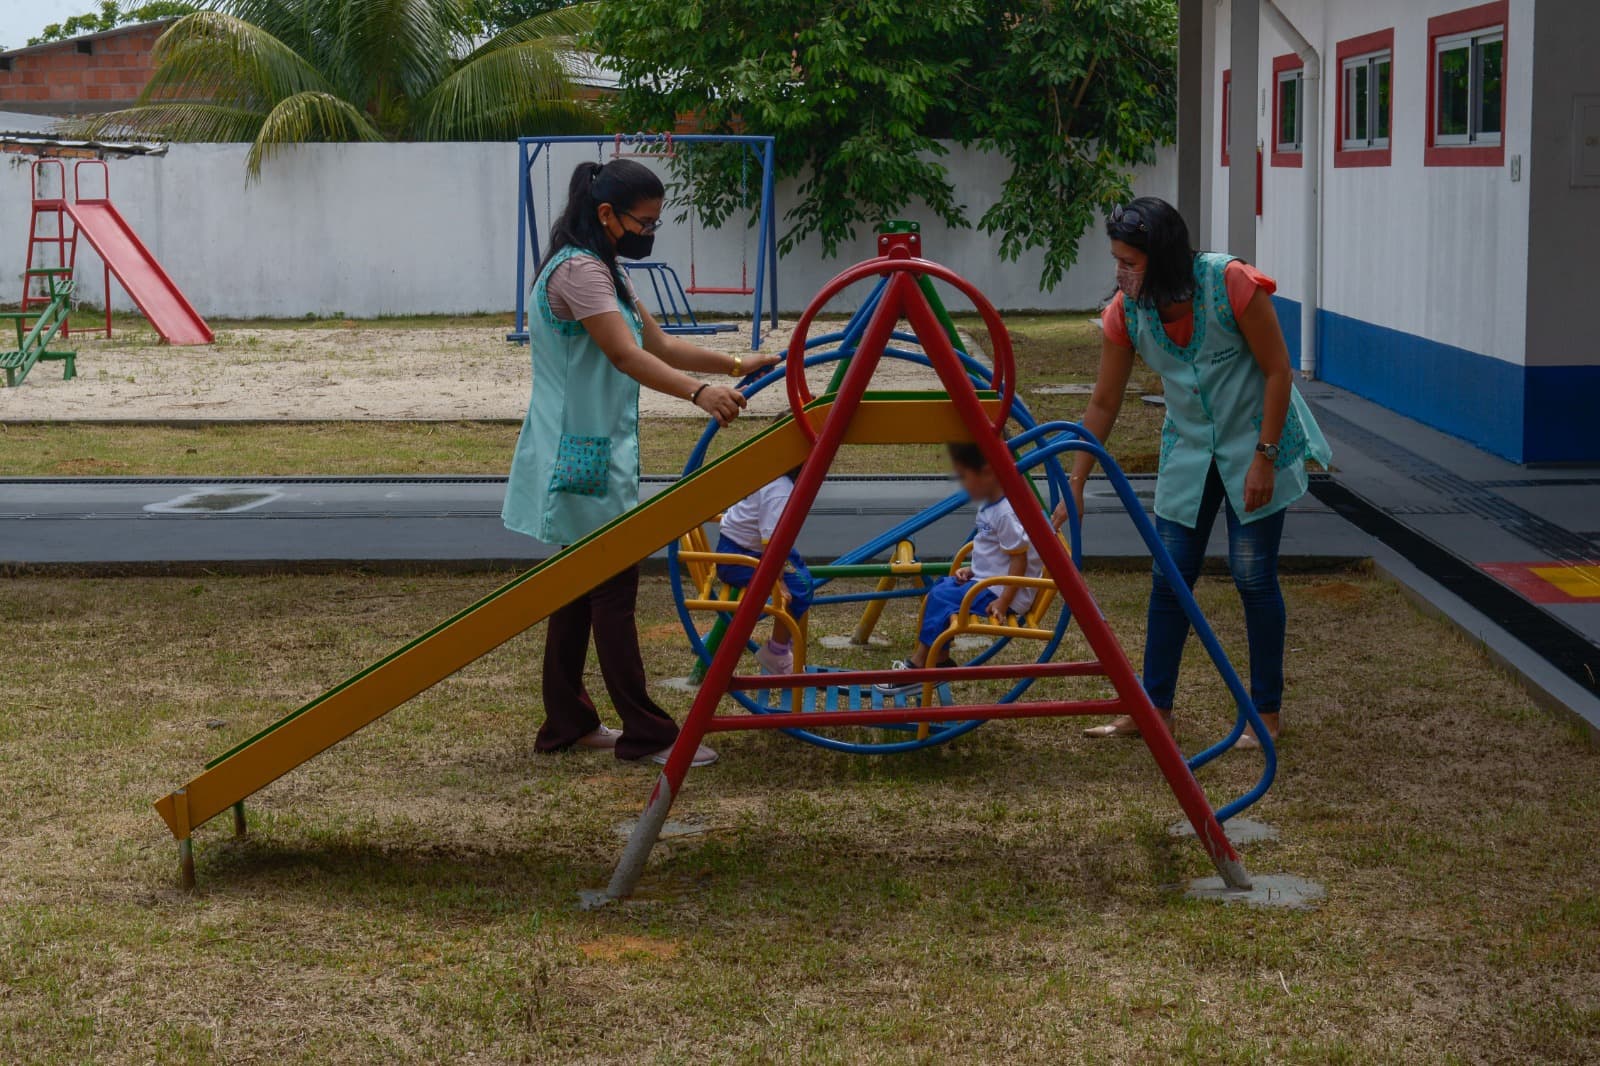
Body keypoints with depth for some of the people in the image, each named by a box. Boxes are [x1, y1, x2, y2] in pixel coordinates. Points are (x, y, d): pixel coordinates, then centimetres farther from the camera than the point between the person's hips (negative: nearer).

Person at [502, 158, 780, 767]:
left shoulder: (601, 270, 17)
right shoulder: (580, 270, -17)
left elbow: (660, 346, 16)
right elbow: (627, 358, -30)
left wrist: (737, 366, 5)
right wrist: (700, 393, -43)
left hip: (588, 456, 11)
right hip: (584, 459, -11)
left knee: (582, 588, 13)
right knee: (614, 591, -6)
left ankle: (567, 723, 20)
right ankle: (646, 734, -3)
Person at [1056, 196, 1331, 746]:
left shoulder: (1232, 284, -25)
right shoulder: (1125, 312, -12)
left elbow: (1278, 371, -17)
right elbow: (1104, 403, -3)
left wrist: (1264, 457, -18)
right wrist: (1075, 484, -4)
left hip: (1256, 441, -4)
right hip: (1189, 449, 4)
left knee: (1253, 576, -3)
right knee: (1169, 577, 3)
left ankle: (1267, 712, 11)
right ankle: (1154, 707, 12)